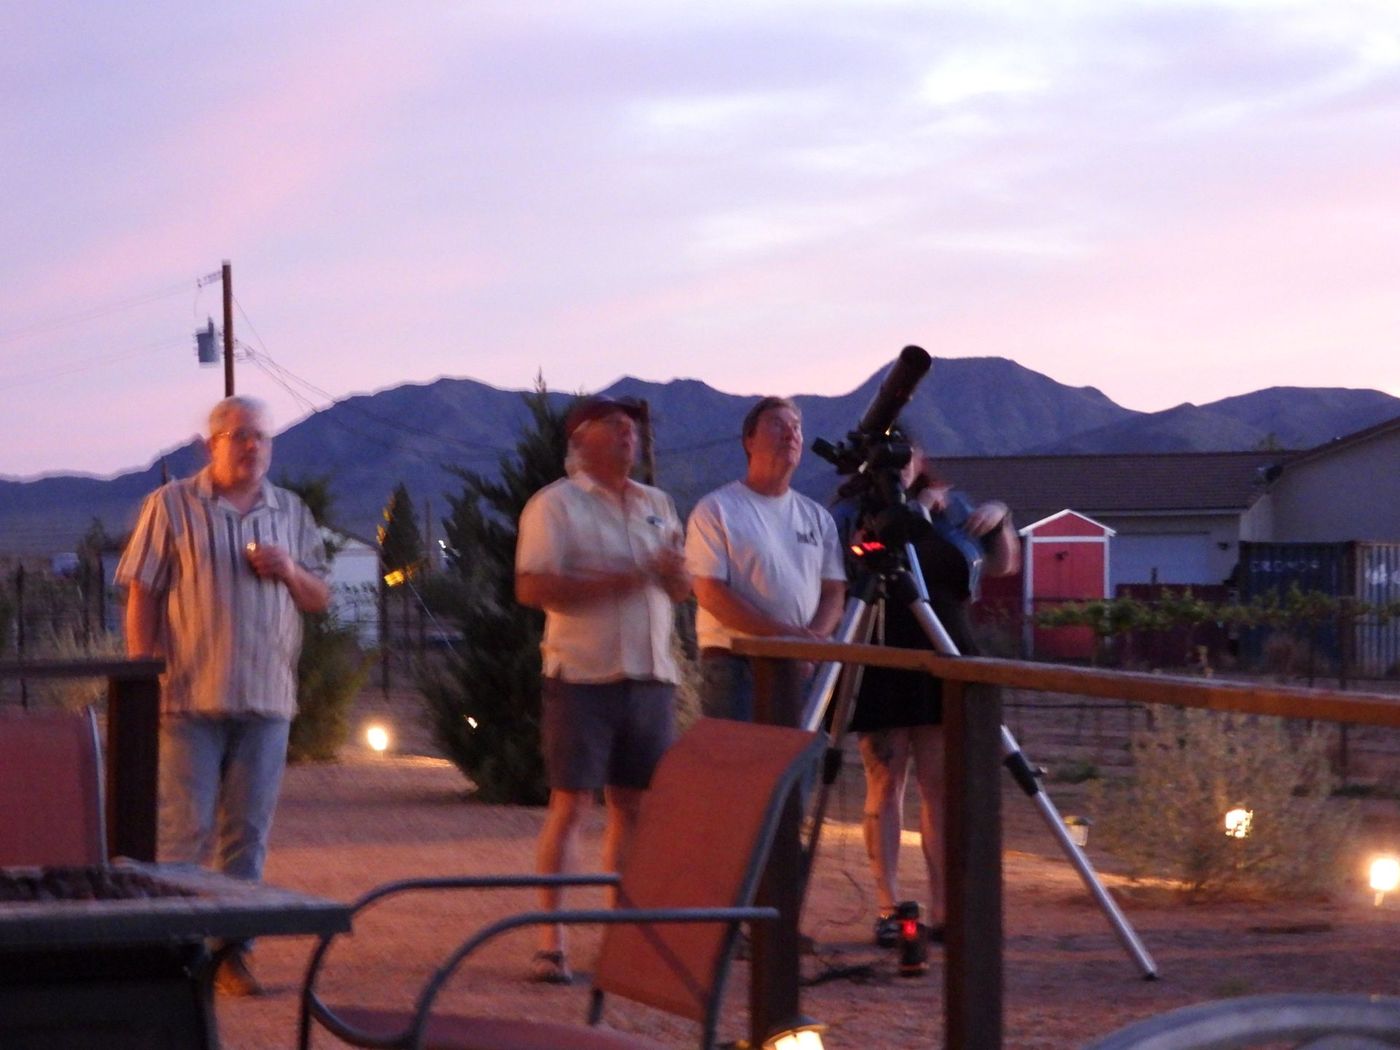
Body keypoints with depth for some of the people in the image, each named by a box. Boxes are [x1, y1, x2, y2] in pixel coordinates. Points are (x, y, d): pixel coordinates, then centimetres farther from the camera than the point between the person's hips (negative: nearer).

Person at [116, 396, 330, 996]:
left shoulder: (292, 514, 13)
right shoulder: (172, 506, 2)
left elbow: (319, 600, 18)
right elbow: (142, 596, 0)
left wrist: (289, 571, -4)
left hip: (266, 699, 4)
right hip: (191, 696, -3)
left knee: (248, 833, 4)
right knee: (184, 829, -5)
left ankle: (231, 951, 10)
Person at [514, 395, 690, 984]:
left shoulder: (657, 506, 17)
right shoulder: (556, 505, -2)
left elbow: (682, 591, 20)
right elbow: (531, 588, -13)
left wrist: (673, 574, -5)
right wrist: (619, 581, -18)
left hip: (650, 675, 6)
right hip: (583, 675, -6)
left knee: (634, 805, 6)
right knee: (570, 804, -6)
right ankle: (550, 941, -4)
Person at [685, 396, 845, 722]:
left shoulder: (816, 516, 16)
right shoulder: (717, 509, 0)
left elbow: (834, 591, 13)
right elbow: (710, 593, -9)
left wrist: (812, 638, -9)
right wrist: (783, 633, -16)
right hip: (735, 665, -5)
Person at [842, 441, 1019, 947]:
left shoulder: (951, 507, 12)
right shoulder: (857, 515, 1)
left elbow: (1003, 565, 17)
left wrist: (1000, 520, -2)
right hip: (881, 670, -3)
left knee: (941, 786, 1)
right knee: (885, 784, -2)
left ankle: (943, 908, 3)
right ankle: (887, 909, 0)